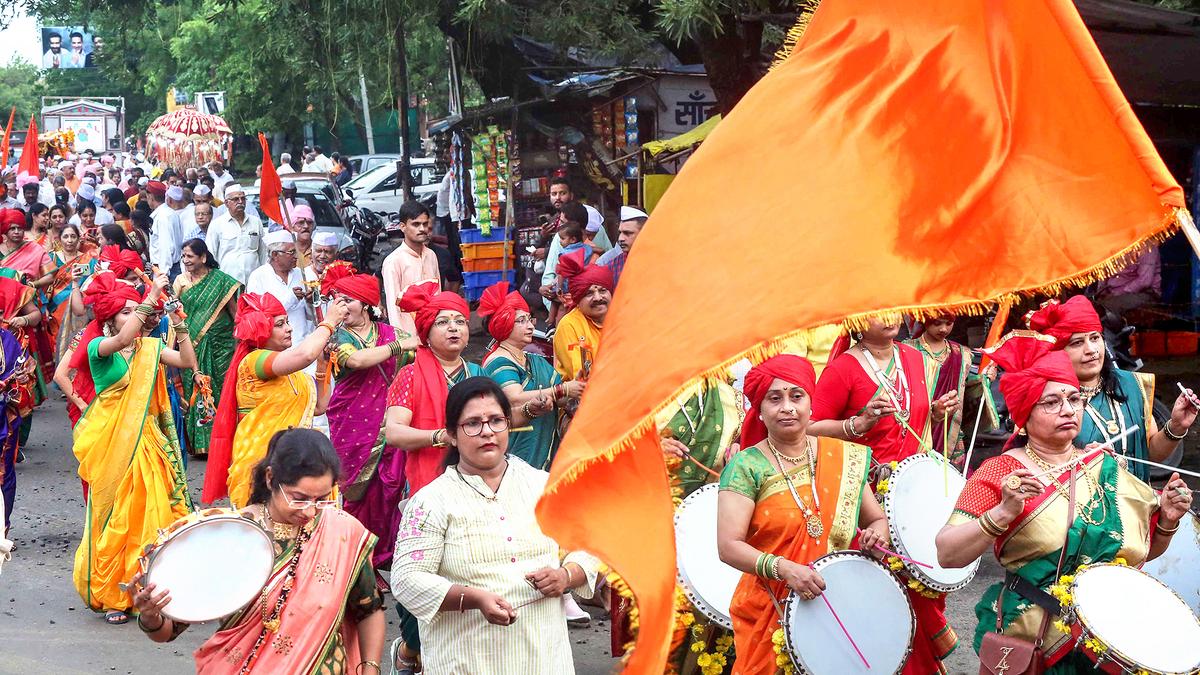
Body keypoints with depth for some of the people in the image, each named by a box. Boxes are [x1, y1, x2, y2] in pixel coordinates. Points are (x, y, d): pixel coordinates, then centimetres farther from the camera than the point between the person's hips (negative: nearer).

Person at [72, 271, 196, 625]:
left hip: (146, 441, 4)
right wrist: (152, 297, -27)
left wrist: (178, 321, -11)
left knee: (151, 512, 2)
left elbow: (188, 361, -5)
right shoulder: (98, 347, -5)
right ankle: (111, 596, 10)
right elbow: (121, 341, -27)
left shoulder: (149, 346, 7)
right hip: (111, 442, -4)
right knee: (113, 515, 0)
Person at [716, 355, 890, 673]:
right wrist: (785, 569, -29)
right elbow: (728, 546, -16)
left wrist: (876, 536, -11)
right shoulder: (746, 466, -9)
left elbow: (878, 519, 11)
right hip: (769, 614, -3)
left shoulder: (844, 457, 3)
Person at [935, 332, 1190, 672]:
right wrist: (1004, 512, -30)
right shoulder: (1001, 472, -8)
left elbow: (1145, 550, 16)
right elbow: (947, 555, -17)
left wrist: (1167, 520, -4)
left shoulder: (1105, 466, 5)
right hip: (1028, 647, -4)